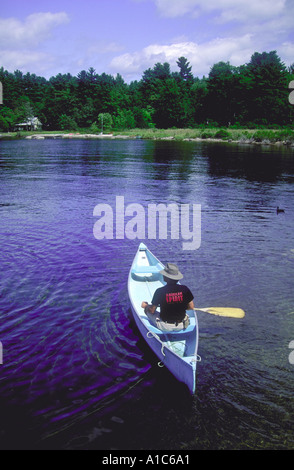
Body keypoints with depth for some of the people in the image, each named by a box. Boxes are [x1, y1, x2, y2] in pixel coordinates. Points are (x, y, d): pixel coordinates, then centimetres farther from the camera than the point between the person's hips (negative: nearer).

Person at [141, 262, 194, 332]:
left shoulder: (160, 291, -19)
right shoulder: (184, 289, -12)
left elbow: (152, 311, -9)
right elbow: (191, 307, -2)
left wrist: (145, 306, 13)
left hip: (165, 327, -3)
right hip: (182, 326, 4)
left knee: (147, 308, 19)